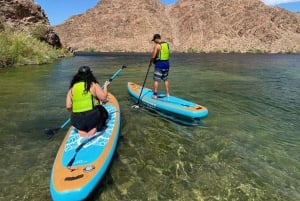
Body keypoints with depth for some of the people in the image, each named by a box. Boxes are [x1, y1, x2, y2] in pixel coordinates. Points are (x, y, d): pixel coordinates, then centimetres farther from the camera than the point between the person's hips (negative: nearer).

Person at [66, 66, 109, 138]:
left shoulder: (72, 88, 7)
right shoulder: (93, 85, -3)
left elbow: (68, 107, 3)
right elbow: (103, 97, -8)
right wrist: (105, 86, 9)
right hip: (92, 118, -3)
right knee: (104, 113, 23)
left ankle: (81, 130, 10)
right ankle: (94, 128, 7)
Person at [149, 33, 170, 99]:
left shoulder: (157, 45, -13)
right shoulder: (167, 44, 9)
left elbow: (153, 56, -16)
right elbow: (168, 54, 14)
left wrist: (150, 63, 0)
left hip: (159, 64, -7)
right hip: (167, 63, 7)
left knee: (156, 80, -1)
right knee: (165, 79, 17)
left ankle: (155, 95, 0)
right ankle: (167, 93, 21)